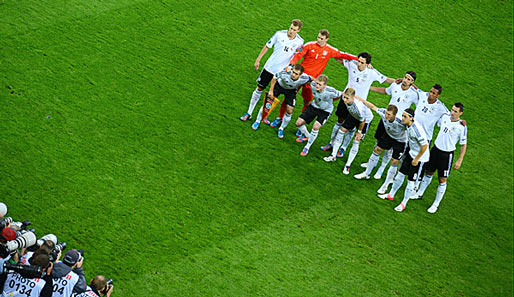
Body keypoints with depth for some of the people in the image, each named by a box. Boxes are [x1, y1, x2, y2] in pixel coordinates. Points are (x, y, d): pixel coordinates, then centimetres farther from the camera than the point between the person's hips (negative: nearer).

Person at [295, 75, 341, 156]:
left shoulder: (330, 92, -36)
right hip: (314, 106, 4)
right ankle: (307, 136, 33)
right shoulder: (313, 85, -26)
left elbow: (340, 95, -15)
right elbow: (312, 81, -1)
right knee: (298, 123, 1)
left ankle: (307, 147, -1)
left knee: (316, 127, -24)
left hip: (325, 110, -4)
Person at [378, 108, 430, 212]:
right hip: (411, 153, 8)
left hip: (419, 156, -8)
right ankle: (391, 195, 33)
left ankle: (403, 203, 16)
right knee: (400, 173, 16)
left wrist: (416, 159, -18)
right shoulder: (408, 125, -5)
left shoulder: (416, 129, -31)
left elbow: (424, 146, -27)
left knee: (411, 181, 1)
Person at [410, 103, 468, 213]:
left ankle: (436, 204, 16)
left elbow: (464, 144, -10)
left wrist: (460, 160, -10)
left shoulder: (462, 127, -18)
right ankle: (420, 193, 38)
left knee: (442, 180, 3)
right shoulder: (445, 117, -4)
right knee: (429, 173, 19)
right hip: (436, 148, 5)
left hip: (447, 154, -5)